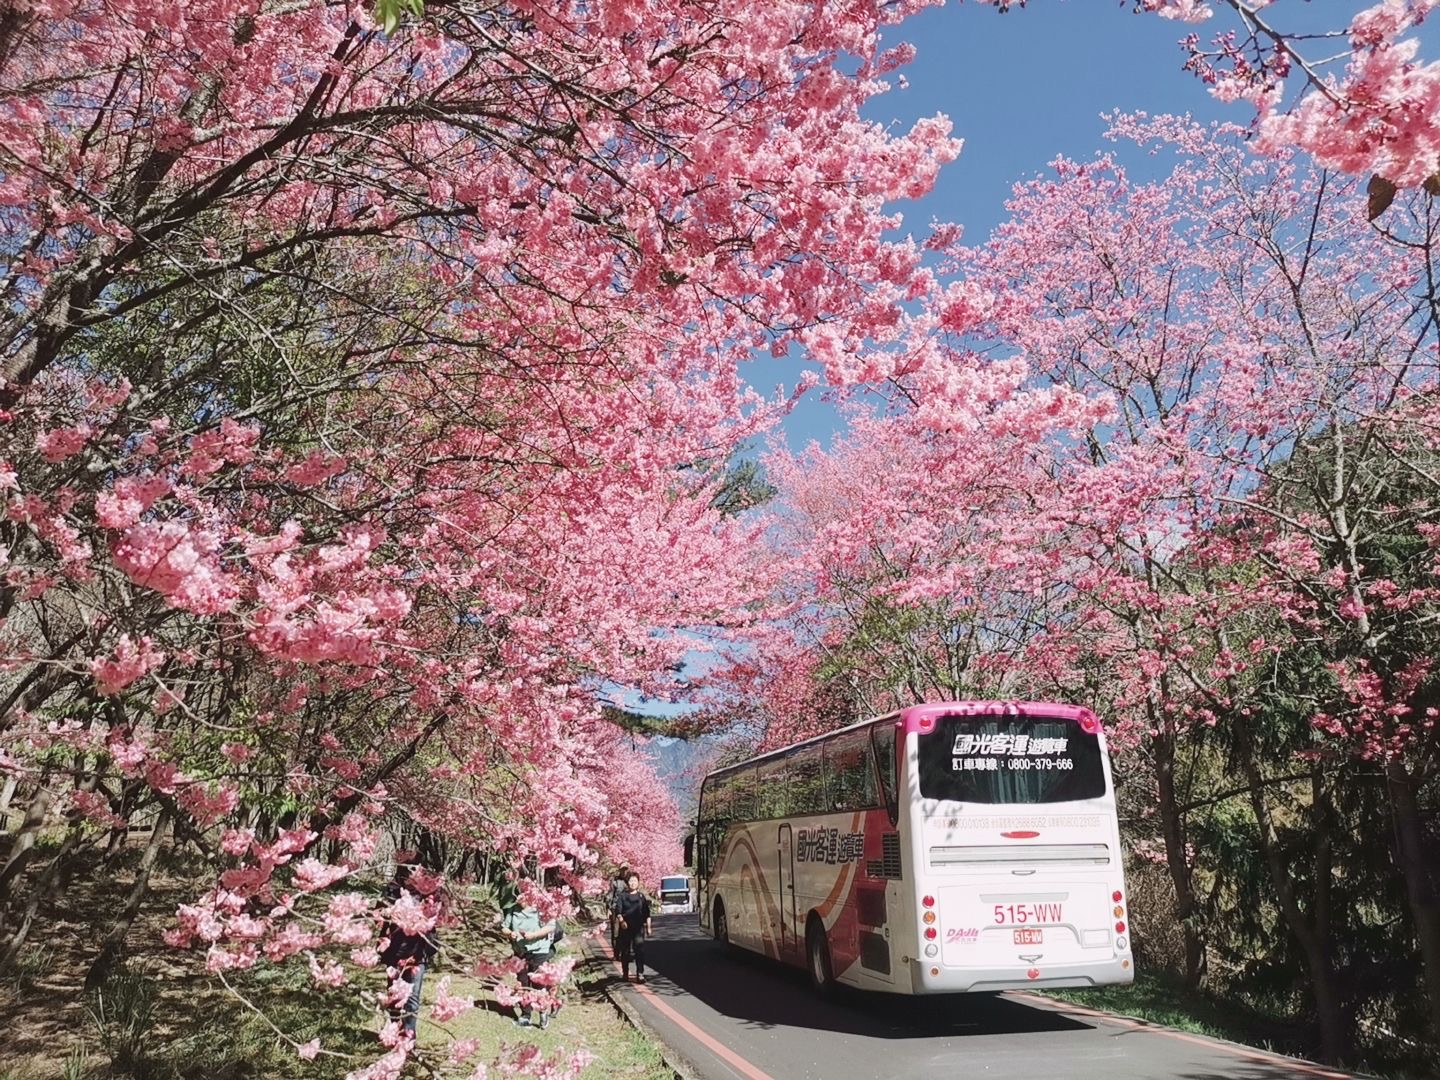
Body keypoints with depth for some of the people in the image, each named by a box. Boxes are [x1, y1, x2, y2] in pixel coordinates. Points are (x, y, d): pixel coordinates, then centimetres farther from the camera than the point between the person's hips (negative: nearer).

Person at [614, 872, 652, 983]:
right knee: (625, 951, 6)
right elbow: (618, 912, -3)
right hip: (625, 927, 0)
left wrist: (648, 927, 10)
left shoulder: (642, 896, 8)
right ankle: (625, 974, 21)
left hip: (639, 927, 0)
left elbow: (647, 913, 12)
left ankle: (640, 974, -14)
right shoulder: (622, 896, 3)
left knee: (639, 949, -13)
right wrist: (621, 921, -21)